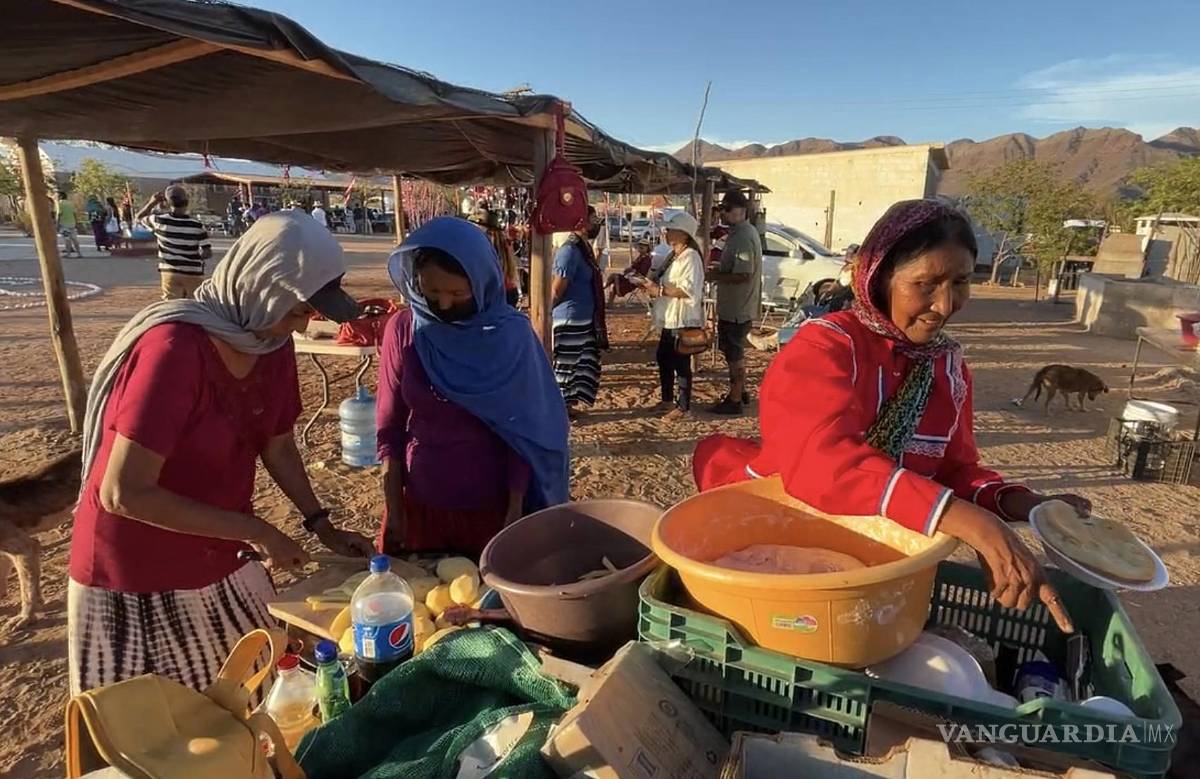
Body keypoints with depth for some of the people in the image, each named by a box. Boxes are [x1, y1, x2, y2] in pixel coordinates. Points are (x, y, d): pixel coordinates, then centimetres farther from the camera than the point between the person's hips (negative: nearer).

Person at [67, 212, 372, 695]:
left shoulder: (273, 345, -6)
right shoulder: (173, 347, -28)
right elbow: (124, 493, -28)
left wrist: (321, 526, 1)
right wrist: (255, 532, -24)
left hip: (221, 564, 6)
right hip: (133, 577, -6)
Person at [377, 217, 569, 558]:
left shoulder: (509, 334, -12)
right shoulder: (403, 331, -7)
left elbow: (521, 431, -8)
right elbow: (390, 427, -1)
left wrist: (515, 512, -9)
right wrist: (393, 510, -2)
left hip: (490, 506, -2)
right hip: (419, 505, 2)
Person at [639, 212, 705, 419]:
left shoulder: (690, 257, -16)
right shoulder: (673, 256, 15)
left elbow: (689, 289, -27)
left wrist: (660, 290, -23)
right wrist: (653, 287, 7)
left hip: (683, 320, -10)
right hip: (669, 319, 10)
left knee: (681, 363, -2)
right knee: (663, 358, 17)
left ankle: (683, 406, 10)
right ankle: (667, 399, 32)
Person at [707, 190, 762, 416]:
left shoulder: (743, 238, -22)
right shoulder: (741, 232, 11)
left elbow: (742, 275, -27)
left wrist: (715, 276, -18)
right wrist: (718, 269, 9)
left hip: (737, 308, -10)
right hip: (733, 306, 10)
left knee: (734, 354, -1)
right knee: (734, 351, 21)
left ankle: (735, 401, 10)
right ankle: (741, 392, 34)